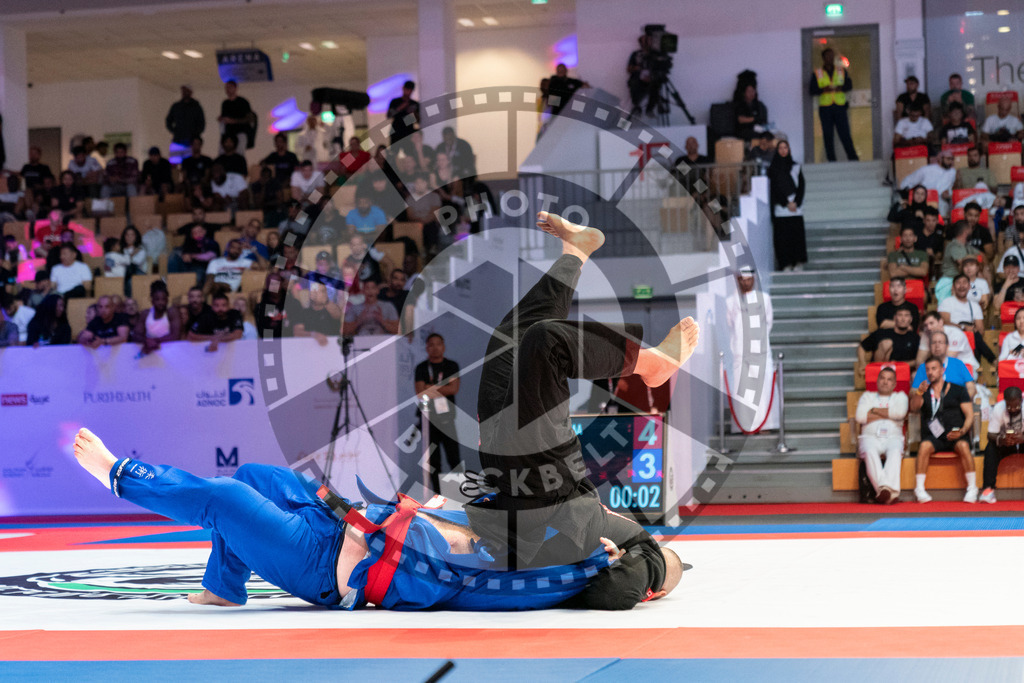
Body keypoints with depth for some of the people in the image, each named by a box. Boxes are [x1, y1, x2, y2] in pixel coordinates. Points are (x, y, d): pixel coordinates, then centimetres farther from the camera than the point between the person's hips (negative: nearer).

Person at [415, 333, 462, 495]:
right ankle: (437, 494, 1)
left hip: (447, 417, 0)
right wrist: (442, 390, -8)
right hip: (428, 418, 0)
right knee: (433, 458, -1)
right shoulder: (421, 368, 7)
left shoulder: (451, 366, 9)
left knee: (454, 457, -8)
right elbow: (420, 393, -4)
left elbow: (454, 388, -4)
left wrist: (431, 388, -6)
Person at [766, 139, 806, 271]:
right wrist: (787, 203, -9)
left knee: (797, 232, -6)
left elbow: (801, 186, 8)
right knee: (782, 234, -6)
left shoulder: (795, 167, 12)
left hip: (796, 206, 2)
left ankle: (798, 263, -4)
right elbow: (775, 187, -1)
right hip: (780, 207, -1)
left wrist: (796, 202, -7)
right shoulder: (773, 169, 6)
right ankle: (786, 264, -5)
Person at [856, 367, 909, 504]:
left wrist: (874, 410, 6)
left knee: (895, 451, -38)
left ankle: (887, 487, -60)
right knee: (870, 452, -37)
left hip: (893, 437, 0)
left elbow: (900, 412, -1)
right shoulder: (867, 396, 27)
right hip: (870, 436, 0)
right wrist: (887, 414, 8)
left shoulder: (900, 397, 25)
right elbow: (860, 417, 6)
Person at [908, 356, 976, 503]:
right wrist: (919, 393, -22)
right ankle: (919, 489, -29)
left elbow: (970, 415, 7)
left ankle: (972, 488, -25)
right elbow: (914, 408, -2)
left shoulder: (958, 390, 13)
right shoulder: (924, 392, 17)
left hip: (956, 436, -1)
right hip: (933, 437, 1)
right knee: (924, 446, -32)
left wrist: (962, 431, -12)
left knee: (963, 446, -33)